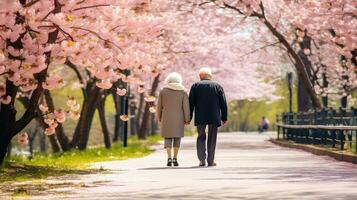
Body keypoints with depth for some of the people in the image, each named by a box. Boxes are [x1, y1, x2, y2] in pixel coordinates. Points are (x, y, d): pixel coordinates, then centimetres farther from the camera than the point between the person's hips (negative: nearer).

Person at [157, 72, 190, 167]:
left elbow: (159, 105, 3)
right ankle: (175, 159, 6)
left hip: (166, 118, 0)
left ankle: (169, 158, -11)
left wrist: (159, 117, 15)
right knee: (177, 137, 10)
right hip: (179, 118, 0)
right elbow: (186, 106, -6)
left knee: (168, 137, 6)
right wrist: (187, 119, -2)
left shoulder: (163, 90, 0)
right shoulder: (183, 91, -2)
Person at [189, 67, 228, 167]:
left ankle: (202, 159, -3)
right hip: (214, 117, 0)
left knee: (201, 137, 11)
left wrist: (188, 117, 4)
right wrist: (224, 118, 8)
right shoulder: (218, 86, 5)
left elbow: (191, 103, 1)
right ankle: (210, 161, 7)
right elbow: (223, 103, 3)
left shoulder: (195, 86, 4)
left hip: (200, 117, 0)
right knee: (212, 138, 8)